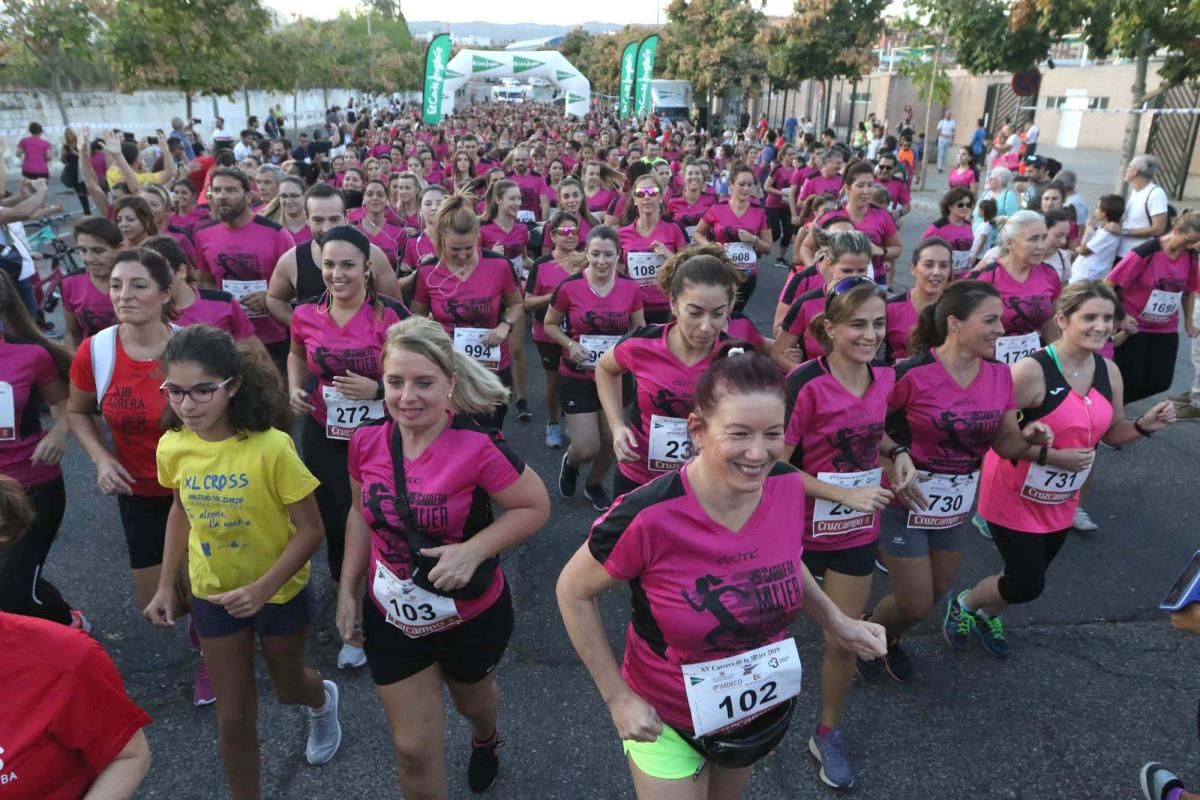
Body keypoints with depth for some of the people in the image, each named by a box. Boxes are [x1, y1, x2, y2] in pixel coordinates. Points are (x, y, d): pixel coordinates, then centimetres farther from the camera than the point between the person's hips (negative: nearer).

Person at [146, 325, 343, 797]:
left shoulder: (271, 446, -29)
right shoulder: (172, 447, -14)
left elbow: (310, 529, -22)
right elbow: (181, 513, 5)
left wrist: (263, 588, -29)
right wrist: (166, 585, 5)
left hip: (280, 591, -2)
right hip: (212, 594, 3)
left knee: (287, 686, 24)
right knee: (234, 716, 12)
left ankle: (323, 701, 60)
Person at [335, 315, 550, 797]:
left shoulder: (478, 447, -29)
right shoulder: (366, 441, -14)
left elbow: (536, 507, -18)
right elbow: (362, 514, 3)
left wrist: (472, 551, -30)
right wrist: (348, 590, 3)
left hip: (473, 616, -2)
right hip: (392, 619, 2)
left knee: (471, 700, 30)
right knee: (413, 749, 9)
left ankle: (486, 739, 68)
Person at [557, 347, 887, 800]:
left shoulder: (789, 486, -19)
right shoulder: (649, 518, -33)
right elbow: (573, 592, -17)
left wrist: (836, 621, -6)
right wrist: (618, 697, -16)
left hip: (769, 709, 5)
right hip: (667, 720, -4)